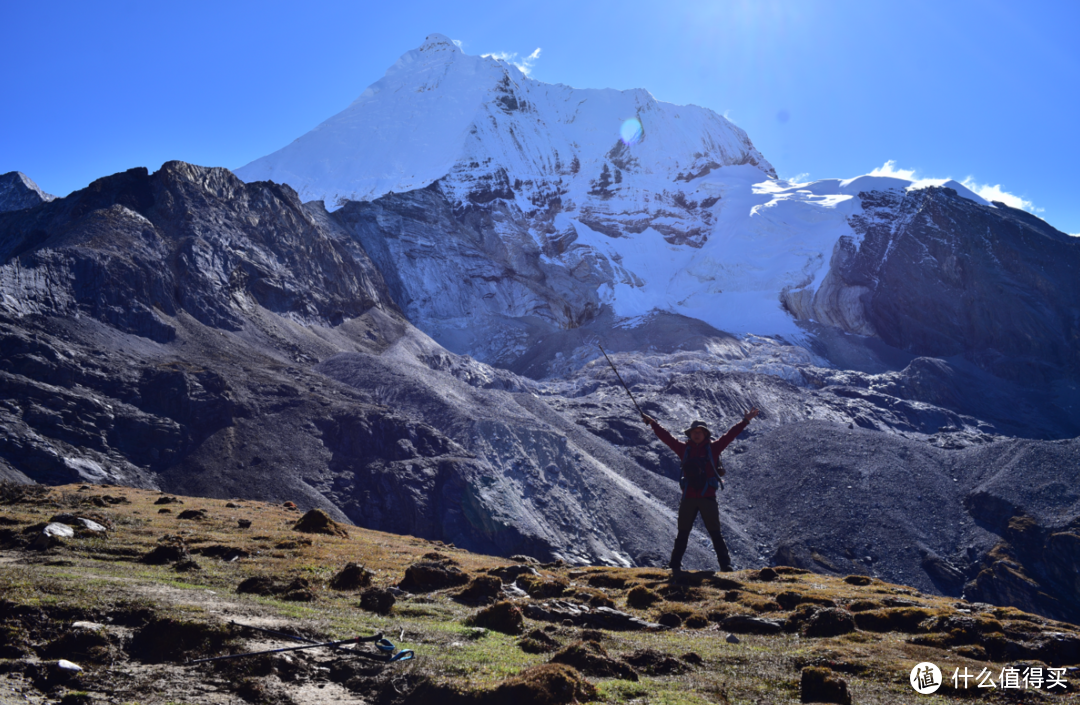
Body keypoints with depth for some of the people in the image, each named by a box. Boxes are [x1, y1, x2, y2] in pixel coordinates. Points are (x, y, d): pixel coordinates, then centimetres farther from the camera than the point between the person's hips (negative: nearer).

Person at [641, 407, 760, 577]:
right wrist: (653, 423, 18)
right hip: (688, 498, 2)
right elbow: (666, 437, 15)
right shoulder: (684, 449, 8)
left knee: (715, 534, 2)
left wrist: (745, 421, -5)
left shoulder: (713, 448, 3)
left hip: (708, 498, -2)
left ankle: (725, 566, 8)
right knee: (682, 534, 8)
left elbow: (730, 435, 0)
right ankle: (675, 566, 14)